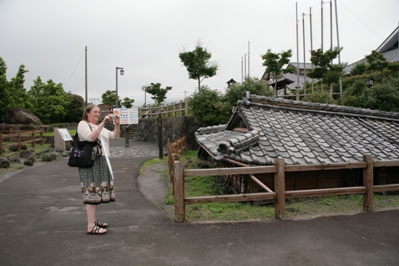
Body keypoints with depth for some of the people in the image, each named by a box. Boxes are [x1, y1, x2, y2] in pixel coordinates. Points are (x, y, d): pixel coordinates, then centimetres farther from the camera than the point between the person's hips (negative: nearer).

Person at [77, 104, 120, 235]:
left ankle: (93, 220, 19)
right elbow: (91, 137, -20)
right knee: (92, 192, -11)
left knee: (97, 192, 10)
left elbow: (114, 136, 16)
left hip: (101, 162, 9)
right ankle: (91, 226, -9)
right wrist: (103, 123, -24)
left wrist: (117, 124, 0)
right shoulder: (83, 124, -2)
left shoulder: (99, 127, 24)